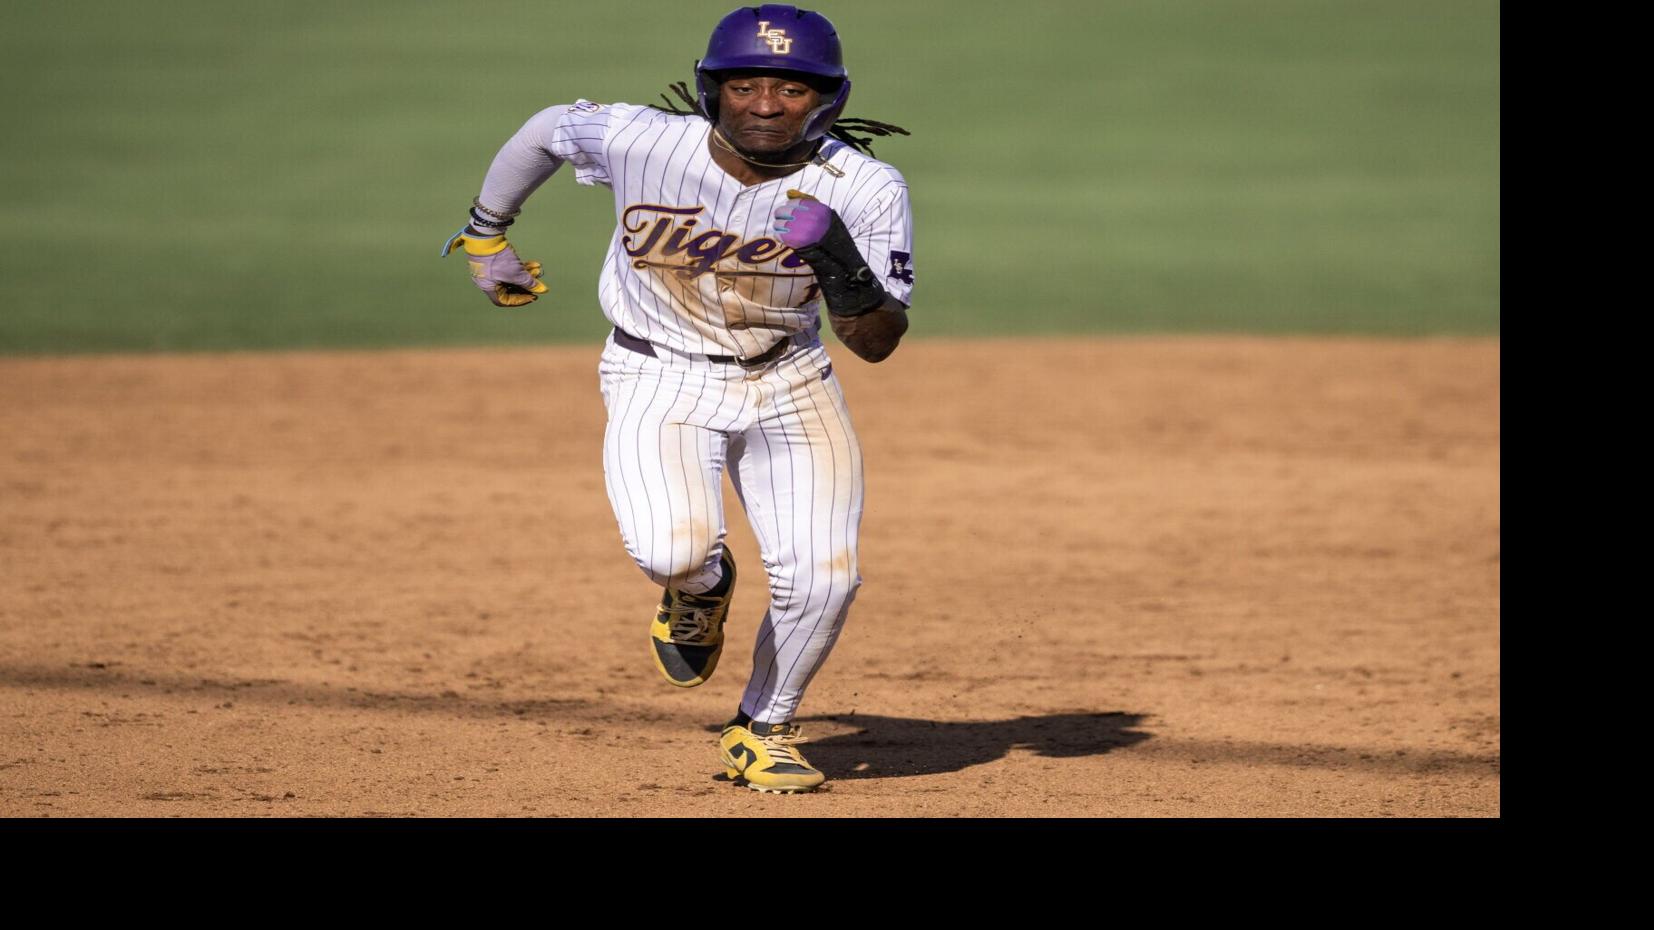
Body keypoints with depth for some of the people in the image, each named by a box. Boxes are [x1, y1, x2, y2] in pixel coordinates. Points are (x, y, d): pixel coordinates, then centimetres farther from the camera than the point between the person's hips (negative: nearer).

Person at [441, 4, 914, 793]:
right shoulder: (641, 141, -21)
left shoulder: (864, 188, -19)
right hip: (661, 380, -2)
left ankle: (761, 731, 18)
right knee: (670, 549, -28)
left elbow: (877, 344, -17)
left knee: (820, 575, -12)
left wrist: (836, 254, -36)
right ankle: (701, 589, 13)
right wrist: (485, 235, 13)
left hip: (789, 382, 2)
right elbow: (545, 130, 1)